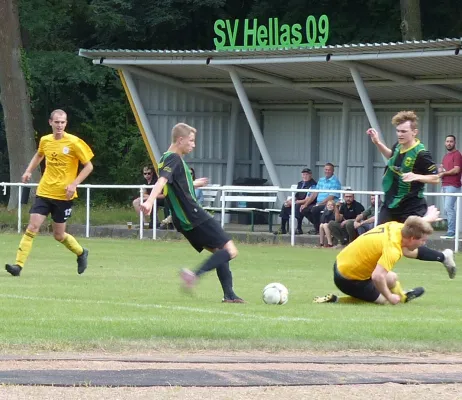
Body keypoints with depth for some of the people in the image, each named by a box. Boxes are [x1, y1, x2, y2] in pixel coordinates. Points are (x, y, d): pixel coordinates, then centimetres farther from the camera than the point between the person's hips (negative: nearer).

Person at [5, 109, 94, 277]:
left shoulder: (74, 142, -10)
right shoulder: (45, 140, 3)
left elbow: (88, 166, -6)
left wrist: (74, 184, -16)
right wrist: (29, 171, 11)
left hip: (63, 195, -3)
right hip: (44, 192, 3)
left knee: (59, 235, 7)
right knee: (32, 228, -11)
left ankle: (81, 253, 35)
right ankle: (18, 265, -13)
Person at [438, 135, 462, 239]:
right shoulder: (446, 156, 21)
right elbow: (442, 169, 30)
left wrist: (443, 173, -4)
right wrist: (440, 170, 5)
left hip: (453, 186, -9)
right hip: (445, 185, 9)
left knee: (448, 208, -15)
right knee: (448, 209, 9)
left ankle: (451, 232, -16)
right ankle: (453, 231, 12)